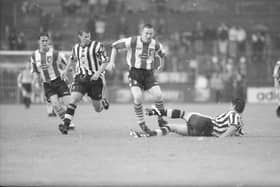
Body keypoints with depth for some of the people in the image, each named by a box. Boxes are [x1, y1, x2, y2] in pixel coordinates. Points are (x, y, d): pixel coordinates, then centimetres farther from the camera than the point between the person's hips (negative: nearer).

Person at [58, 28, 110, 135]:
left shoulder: (97, 46, -6)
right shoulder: (76, 48, 9)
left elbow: (105, 61, -7)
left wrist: (98, 72, -20)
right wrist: (66, 69, 23)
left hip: (95, 78, -3)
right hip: (80, 78, 3)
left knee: (98, 109, 6)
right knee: (73, 100, -20)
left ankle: (103, 102, 44)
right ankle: (66, 125, -24)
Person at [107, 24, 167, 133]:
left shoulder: (155, 44, 2)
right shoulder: (133, 41, -9)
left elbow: (161, 55, 25)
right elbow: (115, 45, 1)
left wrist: (156, 68, 16)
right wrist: (111, 62, -3)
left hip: (149, 74, 3)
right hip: (135, 73, -3)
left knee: (158, 95, -15)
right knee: (138, 98, -22)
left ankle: (161, 120, 5)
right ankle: (141, 124, -6)